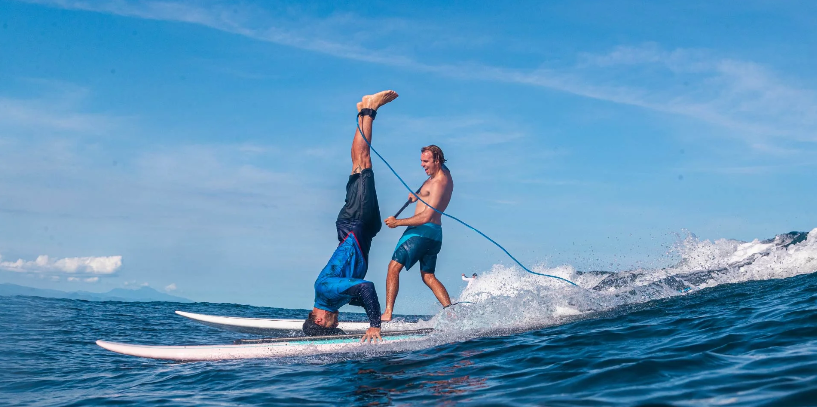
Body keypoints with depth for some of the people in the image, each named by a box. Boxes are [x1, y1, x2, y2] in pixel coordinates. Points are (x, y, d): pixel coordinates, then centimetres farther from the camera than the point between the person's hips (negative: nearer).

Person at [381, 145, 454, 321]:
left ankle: (388, 313, -14)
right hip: (435, 234, 10)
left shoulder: (438, 184, -17)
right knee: (428, 276, 14)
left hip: (422, 231, -10)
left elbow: (426, 217, -24)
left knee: (394, 267, -7)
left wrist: (397, 222, -18)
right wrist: (418, 194, 21)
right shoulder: (445, 174, 12)